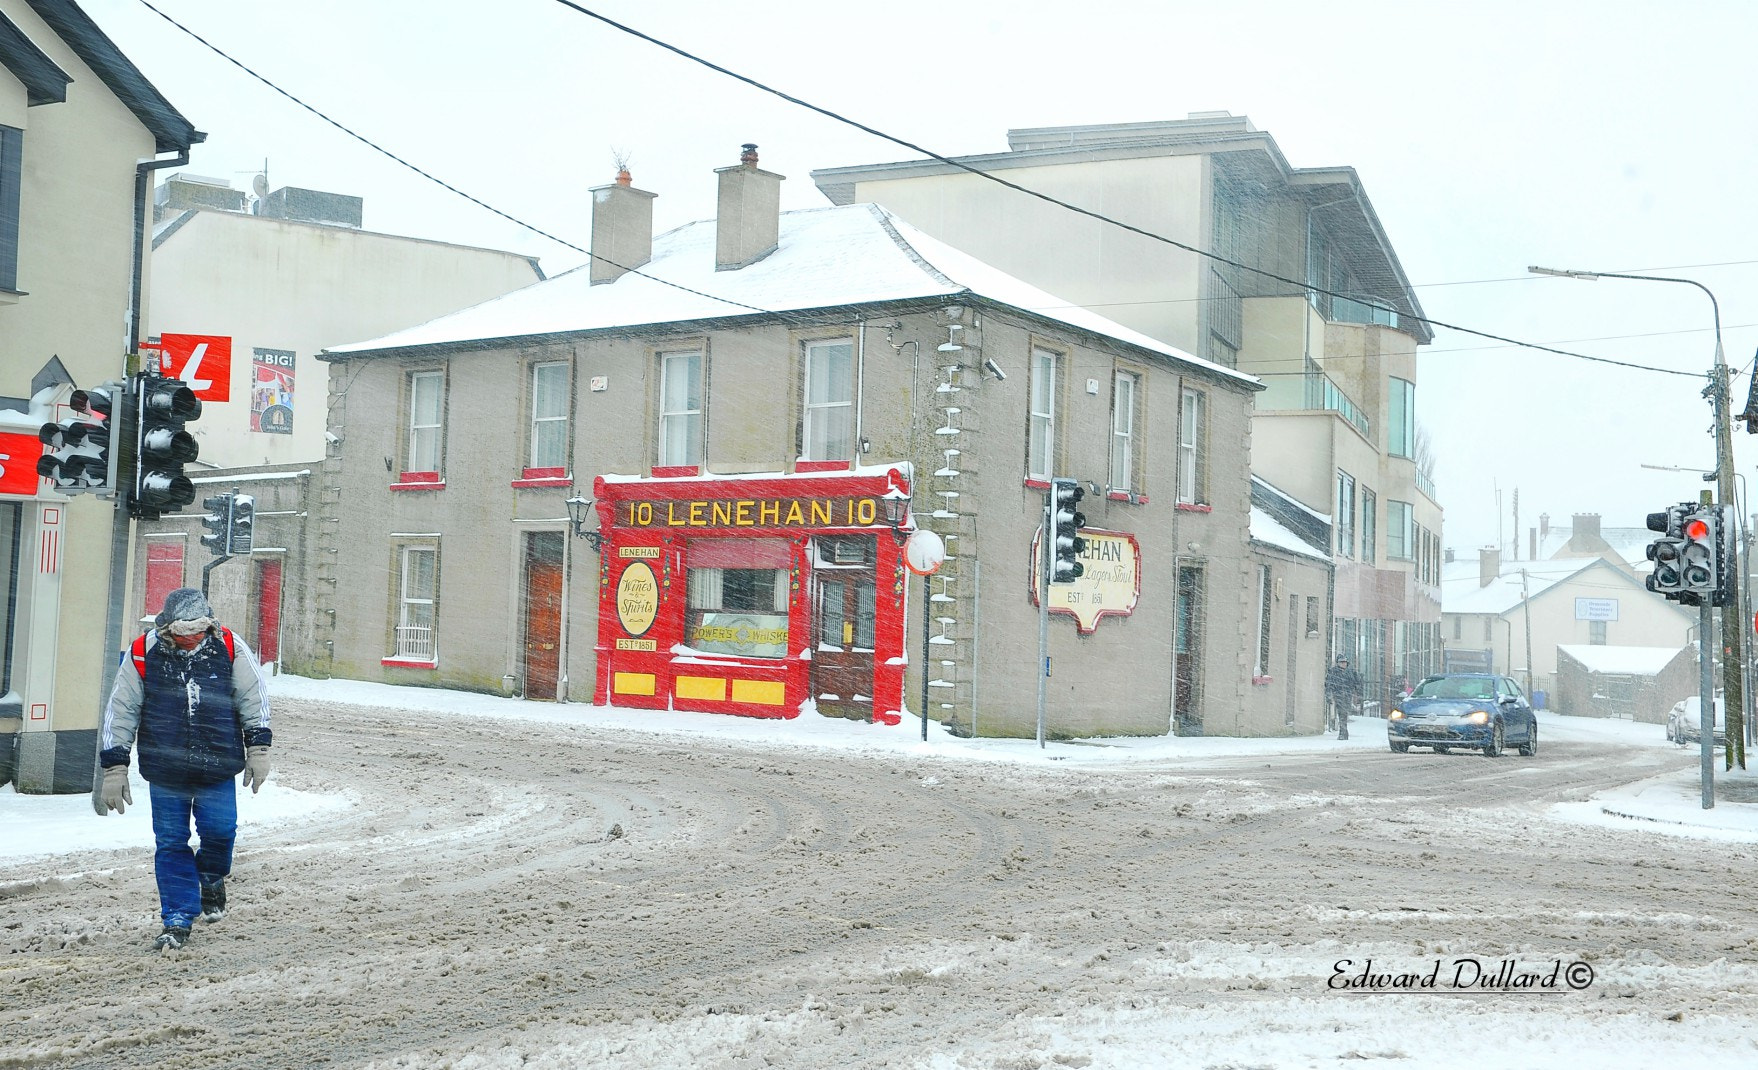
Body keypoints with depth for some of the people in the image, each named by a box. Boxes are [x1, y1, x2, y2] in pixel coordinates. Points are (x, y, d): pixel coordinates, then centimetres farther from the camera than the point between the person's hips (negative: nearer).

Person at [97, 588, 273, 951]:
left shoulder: (229, 648, -4)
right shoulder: (143, 653, -5)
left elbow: (254, 697, 7)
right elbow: (120, 712, 3)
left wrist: (258, 748, 4)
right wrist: (114, 768, 2)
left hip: (218, 769, 0)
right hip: (164, 771, 0)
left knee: (219, 830, -10)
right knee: (170, 843, 1)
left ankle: (212, 880, 23)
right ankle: (178, 921, 12)